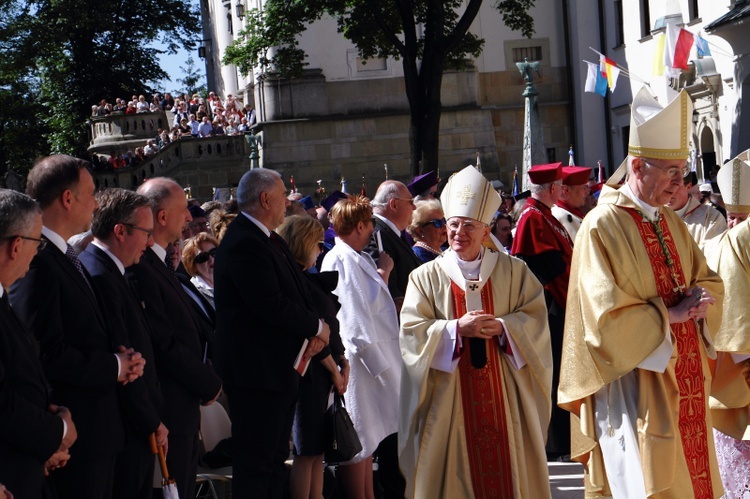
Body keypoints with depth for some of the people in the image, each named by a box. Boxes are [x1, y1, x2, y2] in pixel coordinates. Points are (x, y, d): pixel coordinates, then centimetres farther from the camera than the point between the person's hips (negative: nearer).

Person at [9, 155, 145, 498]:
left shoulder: (69, 259, 14)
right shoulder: (35, 263, -19)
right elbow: (49, 354, -23)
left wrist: (122, 358, 1)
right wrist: (114, 366, -12)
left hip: (98, 431, 10)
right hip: (72, 434, -10)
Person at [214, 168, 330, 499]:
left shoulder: (269, 240, 15)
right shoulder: (244, 245, -19)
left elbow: (295, 294, 16)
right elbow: (272, 307, -25)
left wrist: (314, 330, -4)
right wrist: (317, 327, -11)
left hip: (282, 369, 11)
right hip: (258, 372, -11)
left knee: (276, 458, 16)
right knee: (256, 463, -6)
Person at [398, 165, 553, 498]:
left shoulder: (513, 271, 7)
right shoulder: (425, 277, 3)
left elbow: (536, 318, 1)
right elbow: (411, 331, -4)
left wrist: (503, 327, -17)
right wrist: (457, 328, -17)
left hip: (503, 392, 1)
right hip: (451, 395, -1)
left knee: (506, 466, 3)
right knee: (456, 469, 0)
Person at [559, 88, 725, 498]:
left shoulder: (671, 223, 12)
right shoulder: (602, 227, -14)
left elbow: (709, 281, 16)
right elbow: (606, 317, -18)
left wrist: (696, 300, -6)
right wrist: (670, 313, -14)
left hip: (681, 385, 8)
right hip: (633, 390, -8)